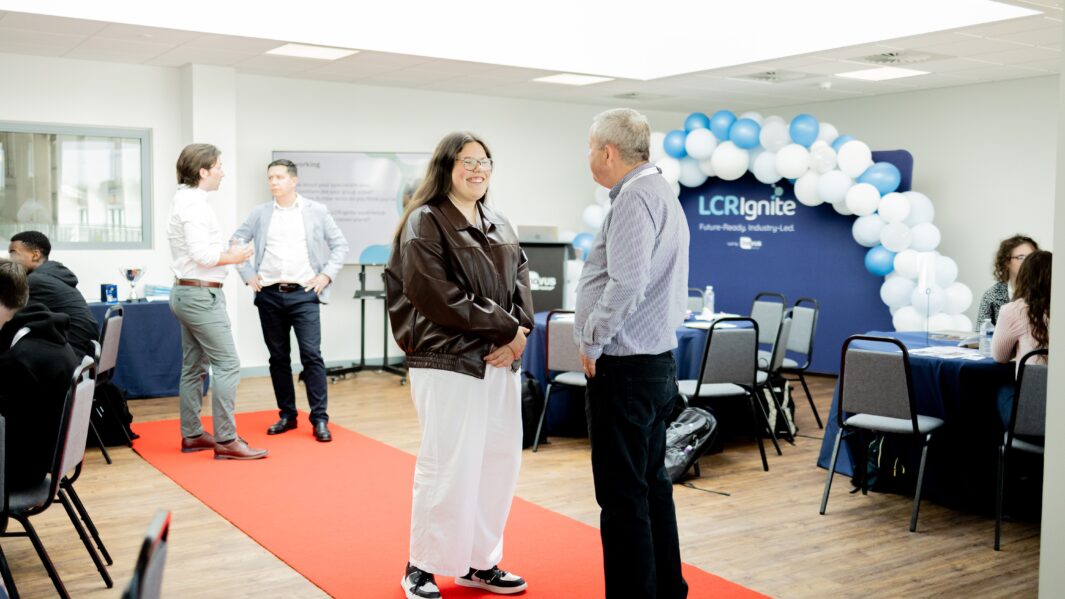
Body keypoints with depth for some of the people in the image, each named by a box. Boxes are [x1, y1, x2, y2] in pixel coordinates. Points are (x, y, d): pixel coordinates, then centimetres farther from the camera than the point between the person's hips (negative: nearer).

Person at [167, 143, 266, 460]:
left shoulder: (184, 200, 15)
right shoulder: (194, 203, -16)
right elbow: (202, 254, -23)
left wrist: (225, 254, 7)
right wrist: (233, 257, -9)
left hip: (186, 292, 10)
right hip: (202, 294, -10)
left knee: (193, 367, 12)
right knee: (227, 364, -9)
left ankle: (192, 435, 18)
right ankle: (225, 440, -8)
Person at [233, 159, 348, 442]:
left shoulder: (316, 211, 3)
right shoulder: (259, 213, 7)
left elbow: (340, 244, 7)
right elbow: (235, 242, 13)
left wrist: (327, 274, -2)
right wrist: (248, 275, 5)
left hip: (304, 294, -2)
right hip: (269, 295, 3)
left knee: (312, 355, -8)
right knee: (278, 357, 9)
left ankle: (319, 419, -2)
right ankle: (287, 415, 19)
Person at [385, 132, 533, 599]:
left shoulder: (499, 226, 17)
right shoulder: (425, 222, -5)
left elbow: (521, 282, 10)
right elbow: (441, 297, -15)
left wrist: (517, 334, -9)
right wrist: (505, 328, -12)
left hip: (500, 362, 7)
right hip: (447, 362, -7)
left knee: (500, 462, 8)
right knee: (447, 466, -5)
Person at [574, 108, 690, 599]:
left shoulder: (634, 198, -16)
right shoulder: (663, 192, 16)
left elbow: (626, 284, -27)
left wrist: (592, 341, -14)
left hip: (623, 369, -10)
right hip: (657, 361, 10)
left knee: (623, 497, -4)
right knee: (652, 485, 17)